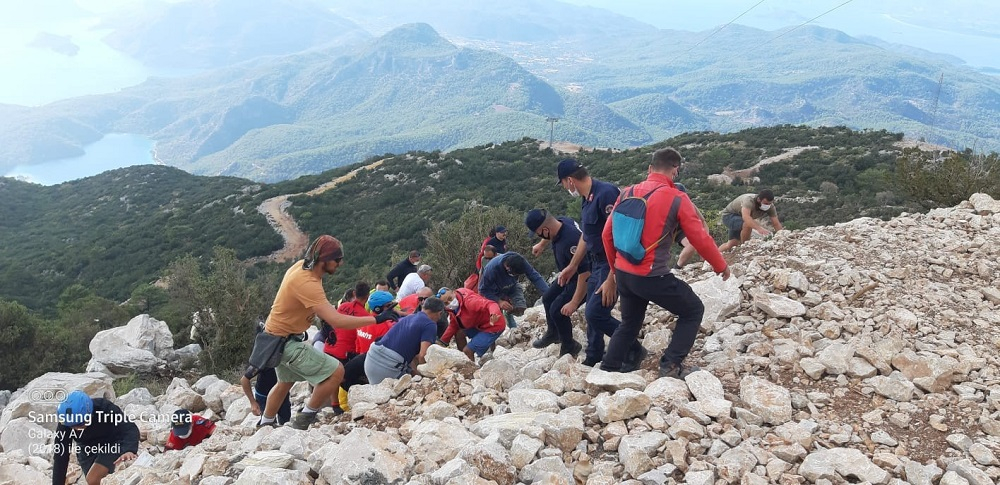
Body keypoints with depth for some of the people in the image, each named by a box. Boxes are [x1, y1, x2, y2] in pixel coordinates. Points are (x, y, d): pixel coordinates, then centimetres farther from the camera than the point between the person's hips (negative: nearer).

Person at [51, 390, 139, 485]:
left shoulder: (104, 407, -33)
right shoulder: (64, 425, -25)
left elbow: (130, 428, -39)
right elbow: (60, 459, -18)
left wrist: (130, 450, -57)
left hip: (110, 445, -3)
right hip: (87, 449, 4)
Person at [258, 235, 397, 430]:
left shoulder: (301, 266, -5)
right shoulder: (307, 283, -33)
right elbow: (337, 321, -38)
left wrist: (326, 320, 8)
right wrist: (376, 319, -34)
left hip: (276, 335, 10)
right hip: (285, 341, -10)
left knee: (285, 382, 32)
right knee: (336, 372, -15)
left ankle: (265, 423, 50)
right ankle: (305, 418, -1)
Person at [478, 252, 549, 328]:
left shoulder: (520, 262, -33)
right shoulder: (492, 269, -40)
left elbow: (535, 277, -32)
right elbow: (483, 290, -27)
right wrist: (499, 301, -38)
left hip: (512, 288, 2)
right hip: (495, 292, -2)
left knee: (520, 310, -17)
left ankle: (508, 313, 17)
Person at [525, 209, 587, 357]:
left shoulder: (569, 242, -40)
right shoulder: (560, 222, -12)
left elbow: (585, 274, -37)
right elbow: (550, 237, 16)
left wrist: (574, 303, -30)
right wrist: (540, 245, 37)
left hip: (581, 279, -9)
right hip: (570, 276, 10)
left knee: (557, 310, -12)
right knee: (548, 299, 17)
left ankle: (569, 347, 10)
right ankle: (553, 334, 40)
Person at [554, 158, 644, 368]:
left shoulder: (606, 193, -20)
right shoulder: (586, 199, 11)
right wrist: (572, 267, 28)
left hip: (612, 264, -10)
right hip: (597, 263, 10)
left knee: (596, 313, -12)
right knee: (592, 312, 15)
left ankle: (634, 351, 3)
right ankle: (593, 360, 29)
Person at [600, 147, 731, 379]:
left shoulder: (629, 193, 5)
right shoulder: (677, 199, -10)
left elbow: (608, 234, 11)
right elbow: (701, 239, -6)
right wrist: (721, 266, 11)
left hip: (623, 273, 6)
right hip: (653, 277, -6)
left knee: (629, 323, 26)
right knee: (693, 310, 15)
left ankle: (608, 371, 29)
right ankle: (671, 366, 9)